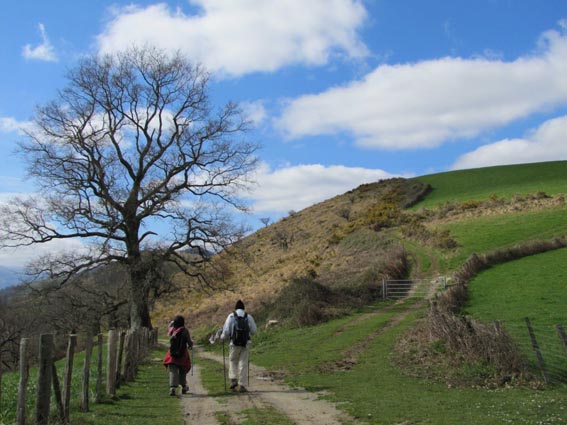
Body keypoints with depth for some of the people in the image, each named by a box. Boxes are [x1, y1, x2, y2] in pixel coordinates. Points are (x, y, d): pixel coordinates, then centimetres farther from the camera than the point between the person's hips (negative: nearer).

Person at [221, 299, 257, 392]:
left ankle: (233, 379, 4)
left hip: (235, 343, -1)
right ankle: (242, 385, 4)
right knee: (243, 364, 5)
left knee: (233, 361, 19)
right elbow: (253, 330, 8)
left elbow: (226, 330, -1)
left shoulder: (231, 316, 1)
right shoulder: (249, 317, 5)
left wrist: (223, 337, 19)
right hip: (246, 343, 1)